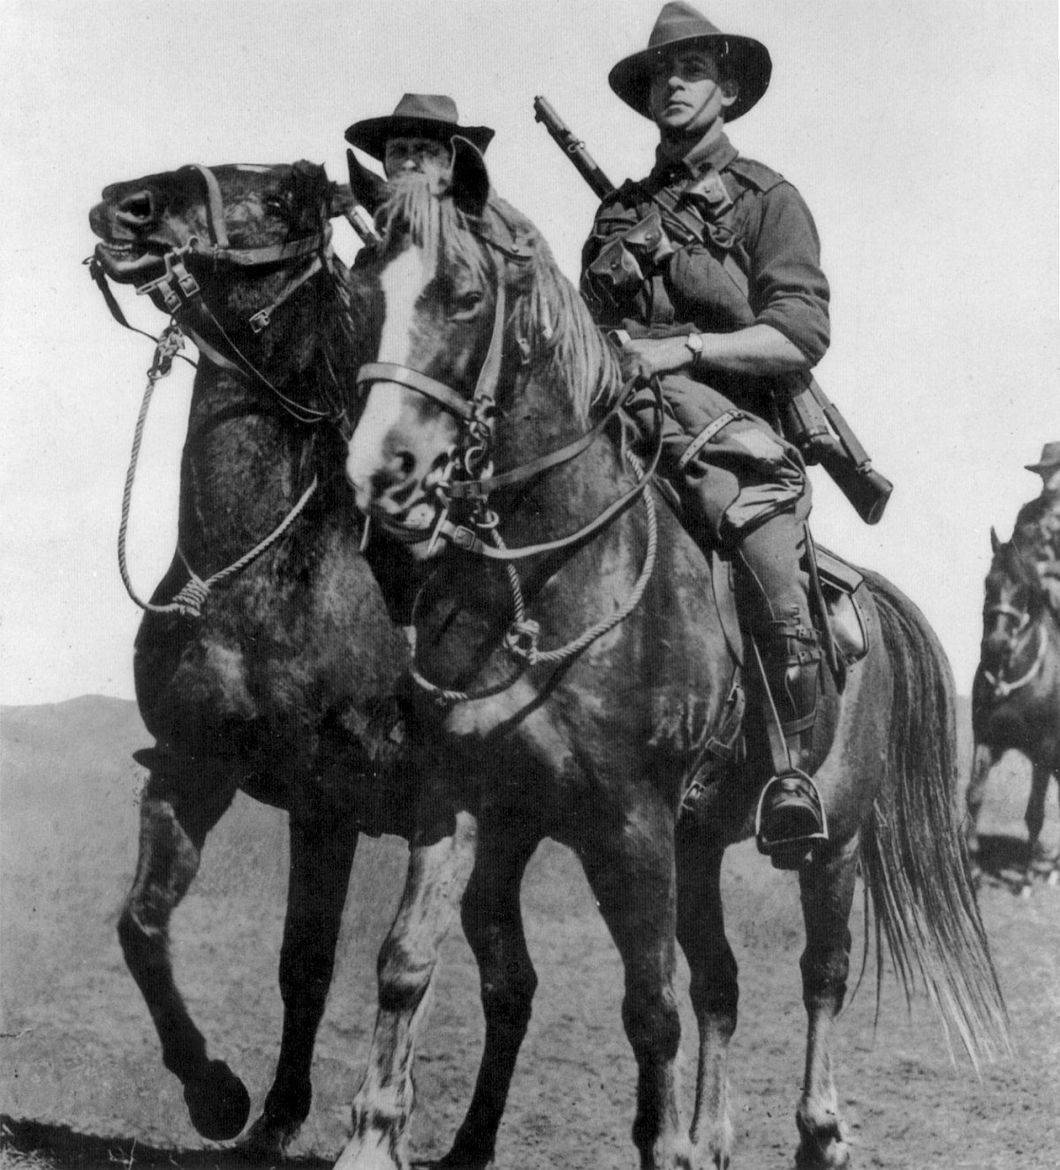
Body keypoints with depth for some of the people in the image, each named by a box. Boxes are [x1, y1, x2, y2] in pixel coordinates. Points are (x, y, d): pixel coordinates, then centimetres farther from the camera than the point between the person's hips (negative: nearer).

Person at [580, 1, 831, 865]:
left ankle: (796, 766, -24)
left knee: (756, 521, -31)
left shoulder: (767, 201, 9)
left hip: (727, 418, -5)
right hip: (619, 420, 5)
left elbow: (801, 335, -3)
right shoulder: (621, 212, 22)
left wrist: (682, 351, -13)